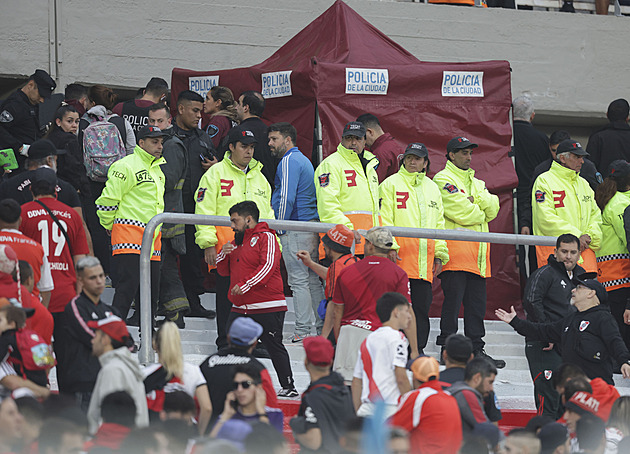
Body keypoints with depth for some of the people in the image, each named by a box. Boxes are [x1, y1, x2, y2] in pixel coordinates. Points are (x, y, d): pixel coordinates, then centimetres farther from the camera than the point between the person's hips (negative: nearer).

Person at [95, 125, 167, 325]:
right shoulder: (126, 166, -9)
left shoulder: (157, 169, 20)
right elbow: (108, 199, -10)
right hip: (130, 237, -8)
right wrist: (110, 226, 1)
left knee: (151, 292, 9)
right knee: (127, 286, -16)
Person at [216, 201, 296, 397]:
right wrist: (223, 254, 1)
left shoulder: (266, 238, -6)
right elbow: (224, 271, 22)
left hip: (267, 308, -8)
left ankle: (288, 386, 4)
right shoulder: (237, 242, 19)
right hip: (240, 308, 8)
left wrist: (245, 285, -26)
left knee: (274, 347, -3)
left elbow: (268, 266, -19)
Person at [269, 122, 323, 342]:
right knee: (313, 279, 10)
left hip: (295, 230, -10)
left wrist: (280, 229, -11)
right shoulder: (304, 160, 20)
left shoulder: (289, 161, -10)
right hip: (312, 228, 10)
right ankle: (323, 327, 11)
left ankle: (302, 330, -7)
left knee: (298, 280, -7)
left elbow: (287, 198, -18)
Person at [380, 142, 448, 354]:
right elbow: (385, 219, -4)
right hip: (400, 256, -5)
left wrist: (440, 254, 14)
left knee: (422, 305, 4)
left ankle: (418, 349, 9)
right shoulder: (391, 184, 3)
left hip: (425, 258, 5)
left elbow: (439, 223, 21)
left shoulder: (432, 188, 19)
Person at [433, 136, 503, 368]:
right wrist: (480, 210, 3)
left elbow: (492, 209, 8)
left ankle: (477, 350, 9)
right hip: (455, 252, -7)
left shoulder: (477, 183, 23)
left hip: (478, 253, 7)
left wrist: (476, 199, -8)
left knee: (477, 304, 7)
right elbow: (462, 214, -14)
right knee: (453, 301, -8)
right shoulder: (443, 179, -2)